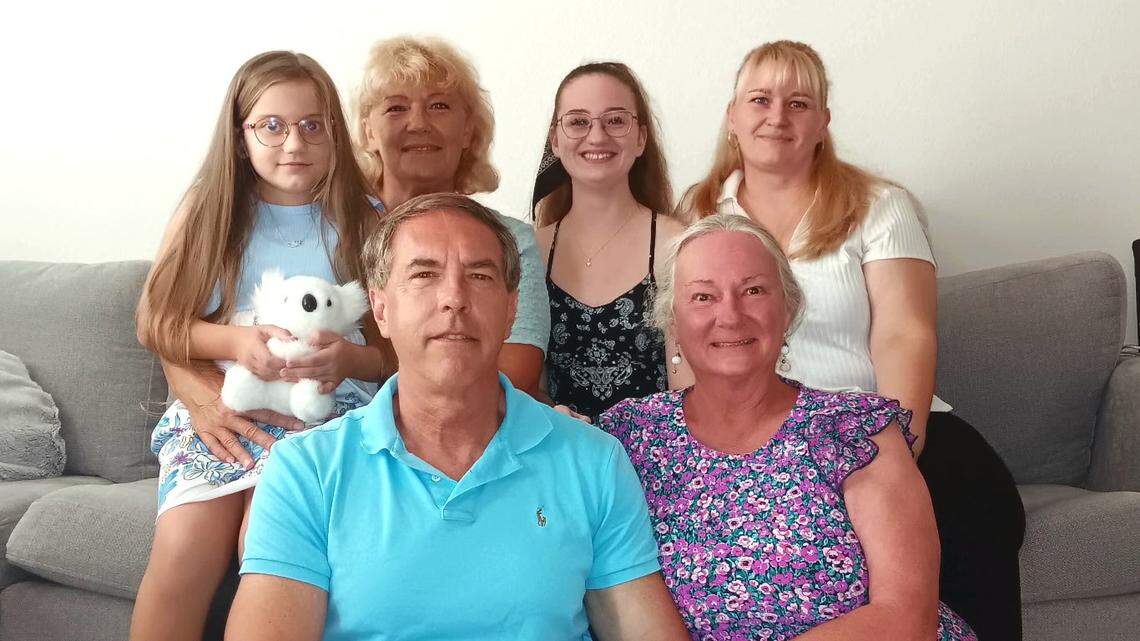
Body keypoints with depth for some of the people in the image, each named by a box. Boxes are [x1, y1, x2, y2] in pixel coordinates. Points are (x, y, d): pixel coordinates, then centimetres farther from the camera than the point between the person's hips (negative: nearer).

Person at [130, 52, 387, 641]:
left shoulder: (364, 223, 6)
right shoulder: (206, 213, 10)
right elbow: (159, 325, 6)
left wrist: (349, 359, -17)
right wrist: (233, 340, -13)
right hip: (217, 407, 2)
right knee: (185, 550, -25)